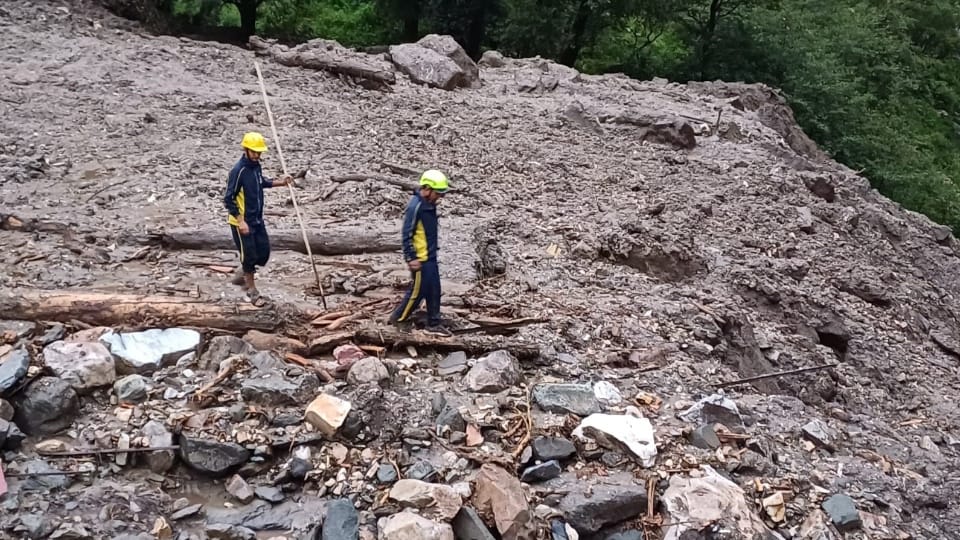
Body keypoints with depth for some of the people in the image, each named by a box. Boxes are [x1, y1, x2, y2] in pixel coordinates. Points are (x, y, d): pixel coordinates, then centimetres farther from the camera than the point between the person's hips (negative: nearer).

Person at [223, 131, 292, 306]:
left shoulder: (256, 165, 2)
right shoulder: (238, 171, -21)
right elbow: (228, 199, -20)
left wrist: (278, 182, 8)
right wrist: (240, 221, -22)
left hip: (257, 220, 8)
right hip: (242, 223, -8)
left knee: (264, 252, 11)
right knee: (249, 256, 2)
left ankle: (241, 275, 34)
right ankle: (252, 291, 19)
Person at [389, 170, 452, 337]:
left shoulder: (430, 204, 6)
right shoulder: (415, 206, -21)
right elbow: (406, 235, -20)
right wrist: (411, 258, -19)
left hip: (431, 256, 9)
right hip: (420, 259, -9)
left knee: (434, 291, 12)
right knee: (418, 290, 3)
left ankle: (433, 325, 22)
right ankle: (399, 318, 21)